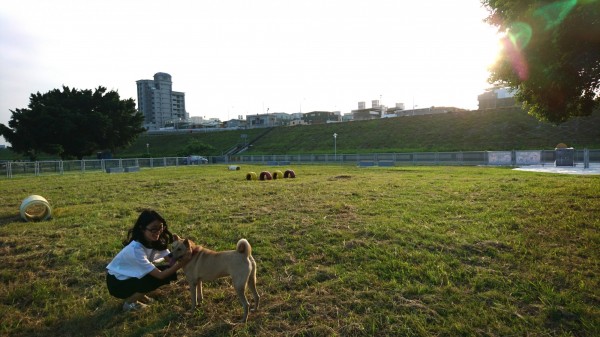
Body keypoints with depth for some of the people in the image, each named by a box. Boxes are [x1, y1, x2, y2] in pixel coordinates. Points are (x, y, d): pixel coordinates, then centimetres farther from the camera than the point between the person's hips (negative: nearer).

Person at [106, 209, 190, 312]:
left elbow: (171, 260, -17)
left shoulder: (156, 241, -12)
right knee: (157, 278, -28)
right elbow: (160, 275, -32)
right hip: (117, 283, -7)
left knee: (169, 271, -10)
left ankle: (140, 295, 10)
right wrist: (181, 263, -38)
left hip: (132, 276, 7)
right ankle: (129, 302, -3)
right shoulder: (136, 248, -34)